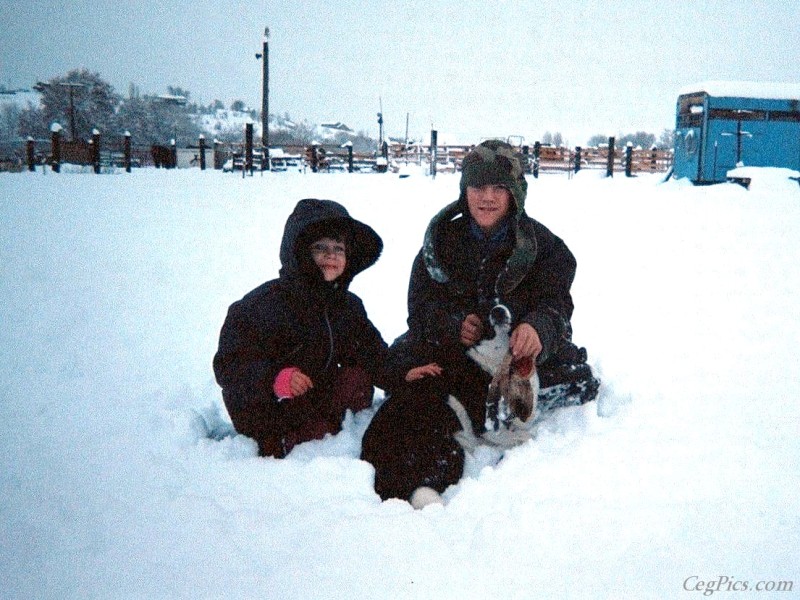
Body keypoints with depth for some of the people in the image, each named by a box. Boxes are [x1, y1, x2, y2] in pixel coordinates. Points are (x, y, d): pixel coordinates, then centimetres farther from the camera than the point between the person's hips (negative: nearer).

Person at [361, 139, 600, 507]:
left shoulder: (542, 245, 3)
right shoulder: (443, 239, 7)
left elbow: (554, 304, -8)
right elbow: (421, 304, 4)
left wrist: (537, 328, -34)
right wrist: (454, 323, -21)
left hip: (516, 353, -1)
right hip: (449, 351, 1)